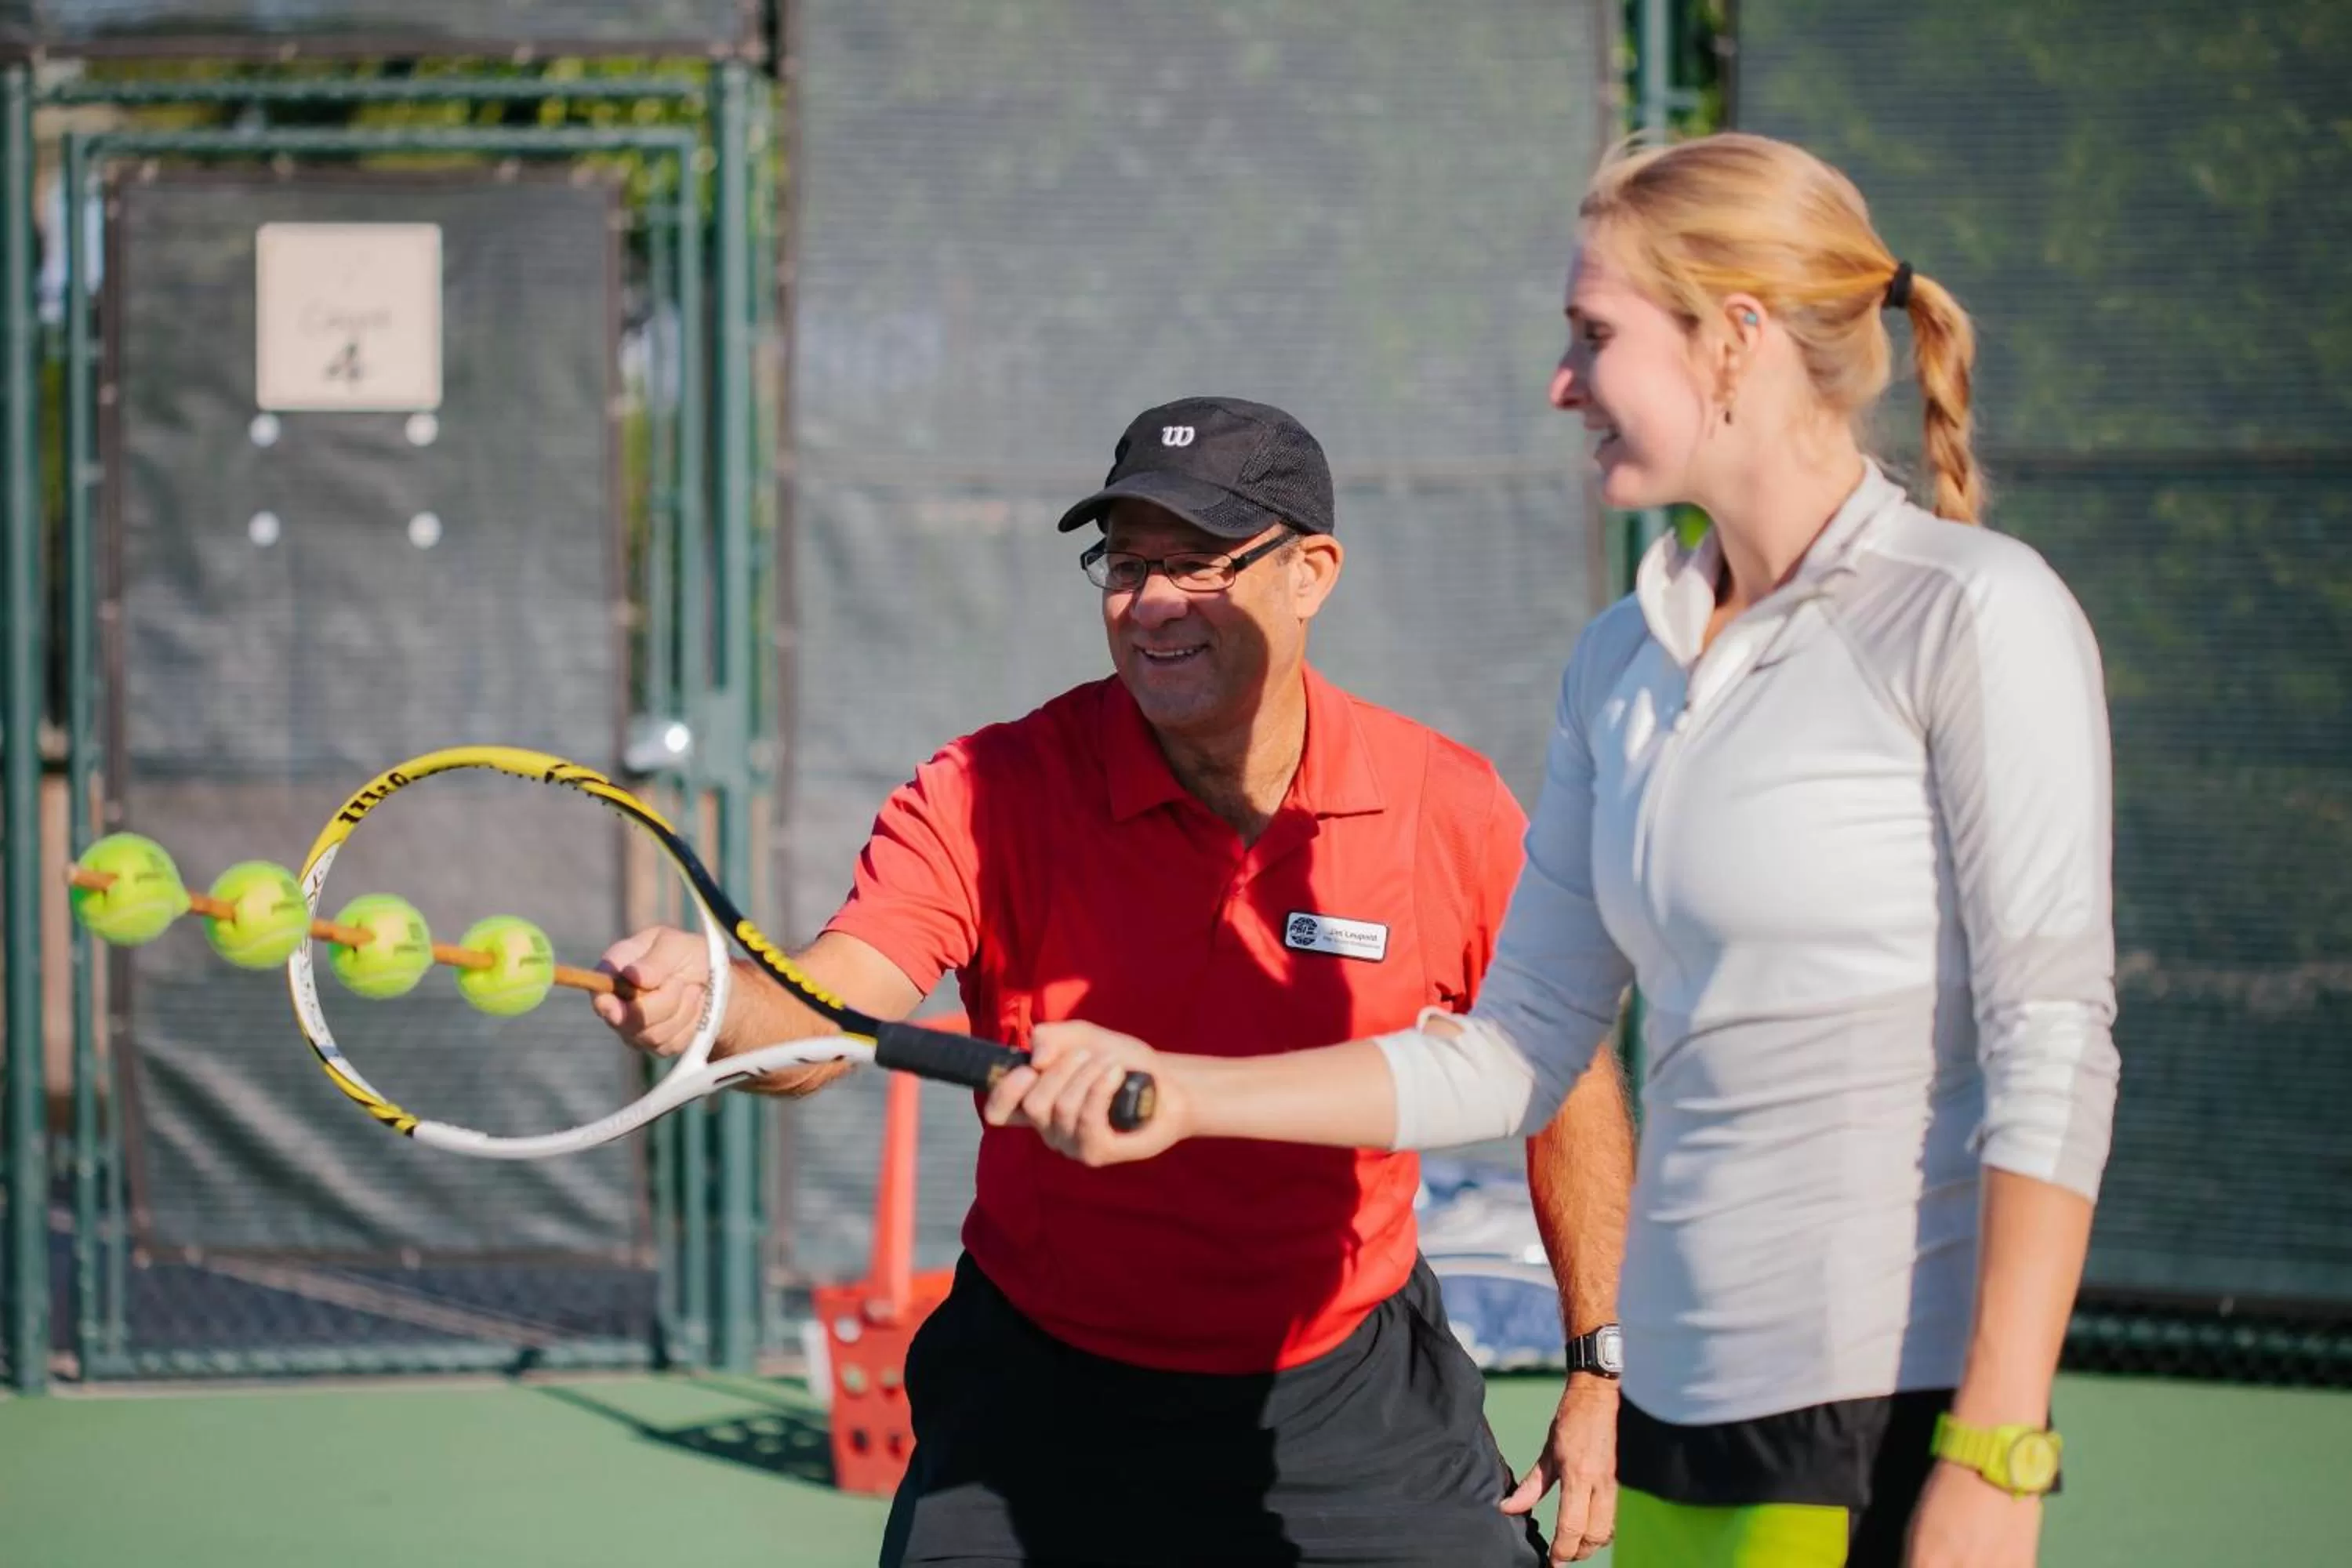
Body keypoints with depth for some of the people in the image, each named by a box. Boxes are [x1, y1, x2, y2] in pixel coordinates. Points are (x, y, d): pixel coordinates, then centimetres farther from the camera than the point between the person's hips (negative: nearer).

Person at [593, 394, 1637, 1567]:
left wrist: (1601, 1370, 3)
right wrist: (708, 1006, -51)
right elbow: (823, 1011, -28)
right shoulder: (992, 796, -13)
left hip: (1348, 1402, 1)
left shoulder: (1450, 811, -10)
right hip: (1043, 1403, -1)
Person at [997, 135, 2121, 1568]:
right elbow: (1512, 1059, 18)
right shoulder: (1622, 666, 15)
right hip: (1679, 1413, 7)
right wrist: (1178, 1094, 10)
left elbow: (2057, 1047, -13)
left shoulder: (1969, 615, -7)